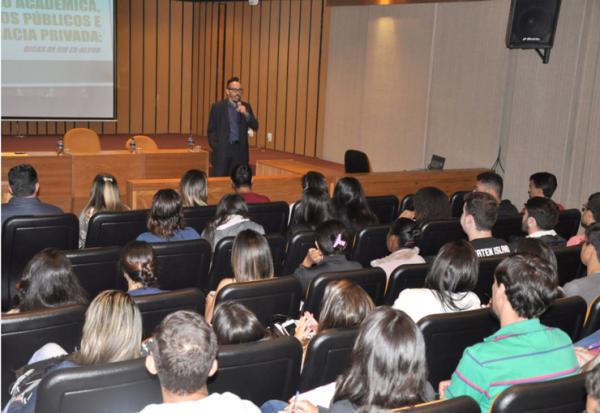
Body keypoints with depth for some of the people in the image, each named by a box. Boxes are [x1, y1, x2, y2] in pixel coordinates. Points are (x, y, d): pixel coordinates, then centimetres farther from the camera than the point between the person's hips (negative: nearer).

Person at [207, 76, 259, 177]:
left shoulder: (246, 107, 10)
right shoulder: (217, 107, 2)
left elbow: (255, 126, 3)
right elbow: (211, 130, 4)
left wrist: (246, 114, -13)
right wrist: (215, 147, -6)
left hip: (240, 151, 2)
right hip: (222, 150, -2)